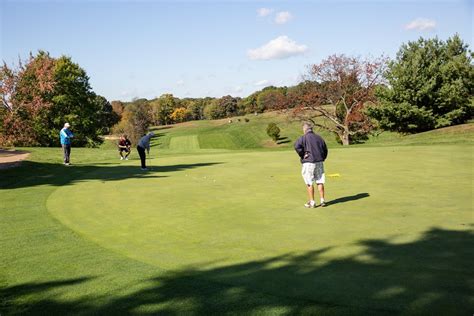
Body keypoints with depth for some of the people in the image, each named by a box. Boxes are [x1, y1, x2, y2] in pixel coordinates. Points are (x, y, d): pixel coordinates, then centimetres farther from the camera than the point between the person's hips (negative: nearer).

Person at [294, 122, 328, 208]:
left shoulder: (303, 138, -6)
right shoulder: (319, 138, 11)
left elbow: (297, 146, -24)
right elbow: (325, 150, 17)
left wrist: (302, 155, -12)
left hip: (308, 162, -5)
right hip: (319, 162, 5)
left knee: (309, 183, 2)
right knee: (320, 182, 11)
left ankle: (312, 202, 5)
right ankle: (322, 200, 12)